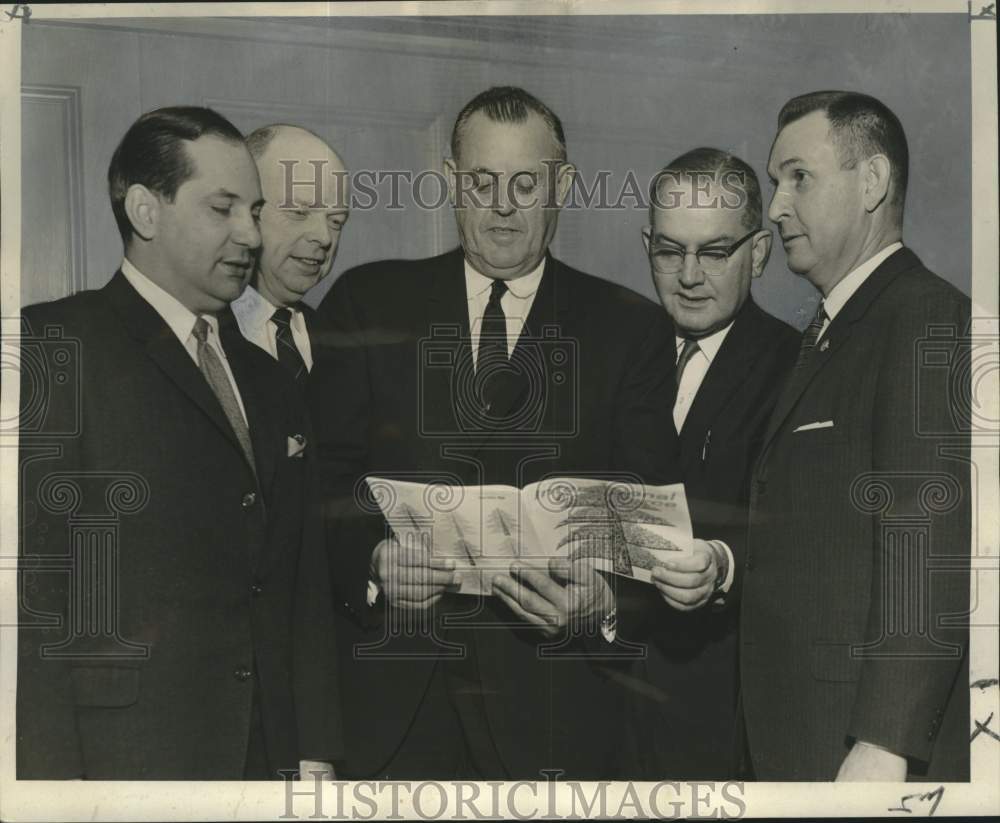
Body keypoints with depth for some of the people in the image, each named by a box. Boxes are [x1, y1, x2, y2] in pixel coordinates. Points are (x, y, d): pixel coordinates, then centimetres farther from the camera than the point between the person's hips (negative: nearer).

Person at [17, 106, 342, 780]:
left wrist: (314, 756, 8)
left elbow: (305, 591, 13)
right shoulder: (50, 346, -6)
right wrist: (52, 778, -17)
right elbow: (31, 586, -13)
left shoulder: (270, 382, 14)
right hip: (120, 759, -5)